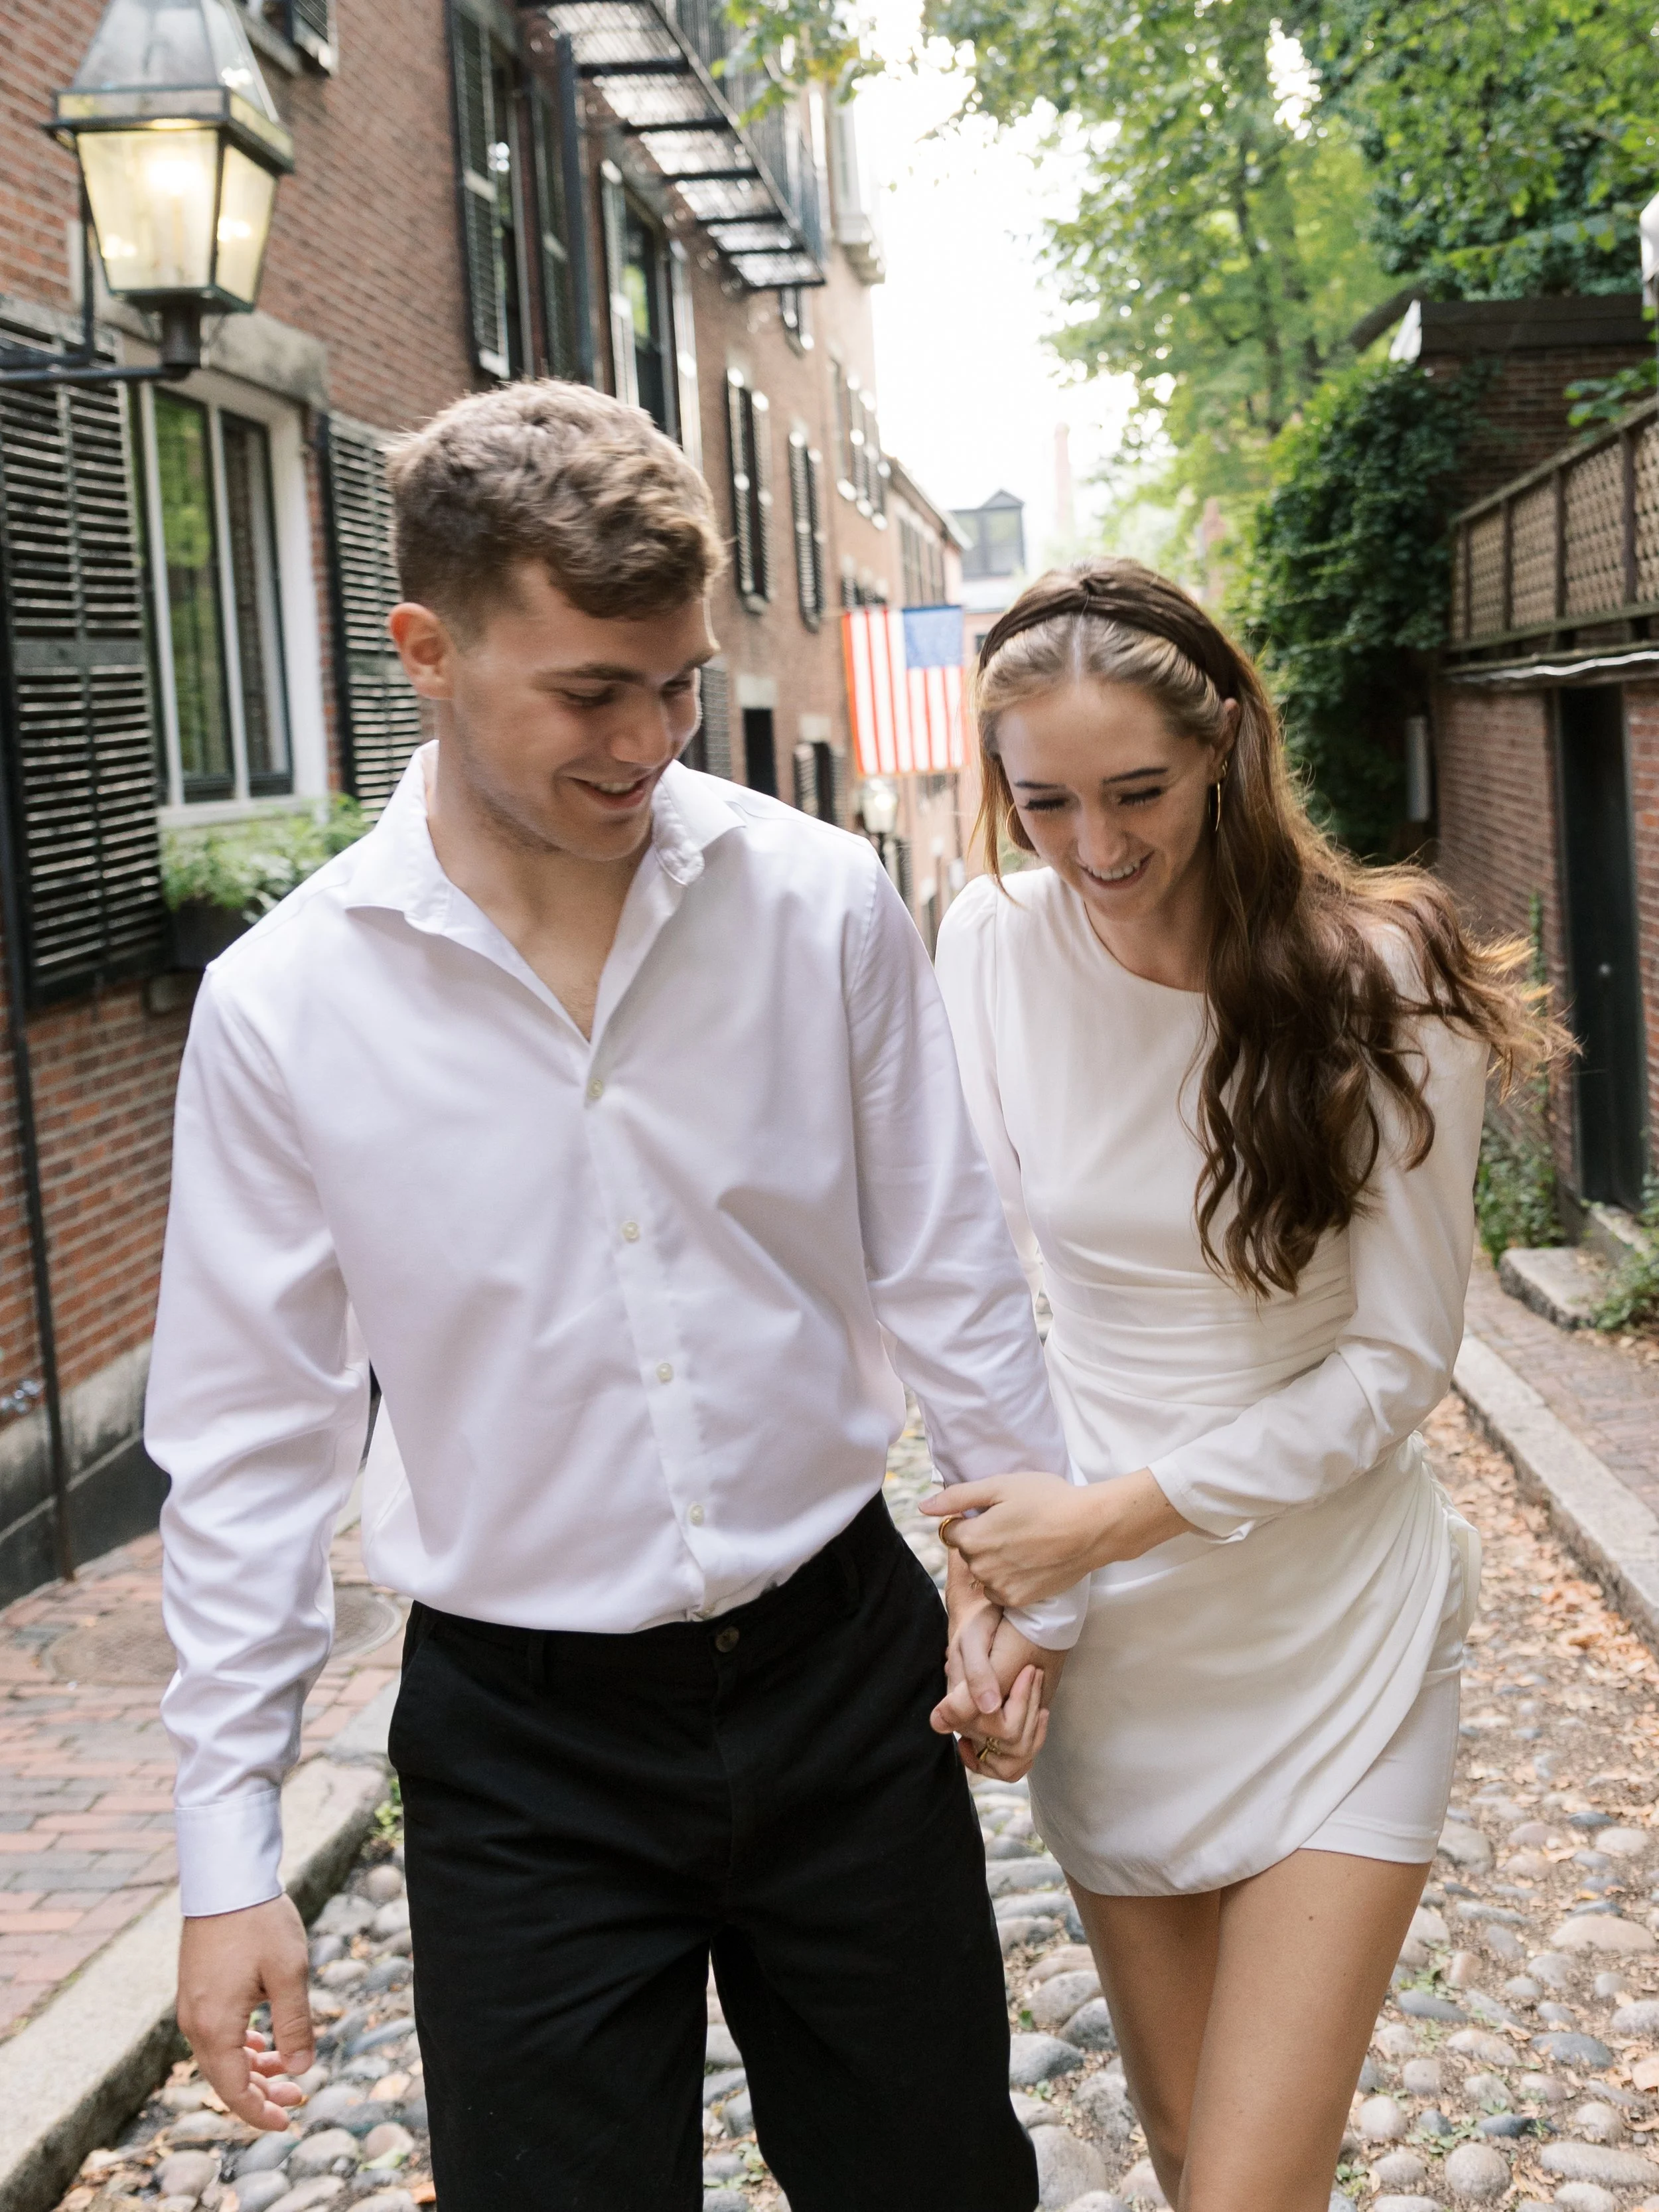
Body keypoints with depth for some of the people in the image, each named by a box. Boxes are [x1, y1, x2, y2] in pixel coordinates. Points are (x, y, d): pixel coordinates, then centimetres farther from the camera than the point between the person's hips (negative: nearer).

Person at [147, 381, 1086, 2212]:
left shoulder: (821, 905, -7)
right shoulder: (281, 1004, -10)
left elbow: (944, 1271, 3)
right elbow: (252, 1440, -4)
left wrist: (1029, 1566, 8)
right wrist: (227, 1851, -3)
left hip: (840, 1668, 2)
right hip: (522, 1739, -1)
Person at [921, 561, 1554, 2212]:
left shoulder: (1380, 979, -12)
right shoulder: (993, 945, -5)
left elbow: (1396, 1360, -11)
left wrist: (1112, 1514, -18)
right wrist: (1000, 1570, -11)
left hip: (1335, 1641, -2)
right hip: (1107, 1637, 3)